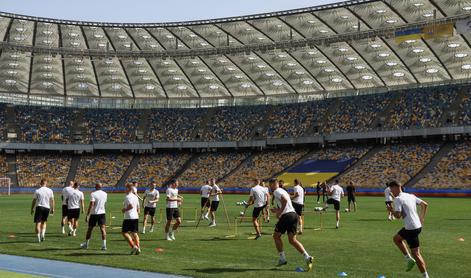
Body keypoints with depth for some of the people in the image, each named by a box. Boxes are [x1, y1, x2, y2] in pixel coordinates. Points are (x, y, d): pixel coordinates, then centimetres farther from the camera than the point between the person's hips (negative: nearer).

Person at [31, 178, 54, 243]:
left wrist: (32, 209, 11)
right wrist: (52, 209, 15)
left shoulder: (37, 191, -3)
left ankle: (38, 238, -8)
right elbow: (52, 201, 6)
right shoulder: (50, 191, 3)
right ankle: (43, 234, 5)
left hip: (39, 207, -2)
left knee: (37, 223, 0)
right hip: (47, 207, 3)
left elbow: (34, 201, 1)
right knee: (44, 222, 20)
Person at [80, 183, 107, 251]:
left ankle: (86, 244, 26)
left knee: (90, 229, 12)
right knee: (103, 229, -4)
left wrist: (87, 215, -17)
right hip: (102, 213, 3)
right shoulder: (105, 194, 5)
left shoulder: (93, 194, -11)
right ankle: (104, 246, -14)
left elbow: (91, 205, -18)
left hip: (94, 213, -3)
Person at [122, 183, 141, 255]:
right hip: (136, 217, 8)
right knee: (134, 233, 11)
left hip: (129, 217, -8)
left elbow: (131, 206, -26)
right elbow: (138, 208, 17)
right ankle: (138, 248, 4)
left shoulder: (127, 197, -12)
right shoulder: (135, 197, 14)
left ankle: (133, 246, -10)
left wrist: (124, 210, -13)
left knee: (124, 232, 0)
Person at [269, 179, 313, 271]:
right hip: (293, 214, 8)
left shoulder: (276, 191, -3)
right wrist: (277, 210, 29)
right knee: (292, 239, 5)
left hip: (286, 216, -8)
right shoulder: (282, 191, 26)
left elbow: (285, 199, -22)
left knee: (276, 236, 10)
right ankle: (307, 257, -10)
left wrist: (279, 212, -16)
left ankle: (282, 259, 10)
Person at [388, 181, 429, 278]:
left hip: (411, 229, -9)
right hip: (417, 225, 9)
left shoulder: (398, 199, -13)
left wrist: (391, 210, -1)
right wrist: (422, 218, 18)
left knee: (416, 253, -1)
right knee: (396, 238, 25)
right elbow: (425, 204, 16)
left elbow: (398, 215, -20)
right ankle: (409, 259, 22)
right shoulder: (411, 196, 12)